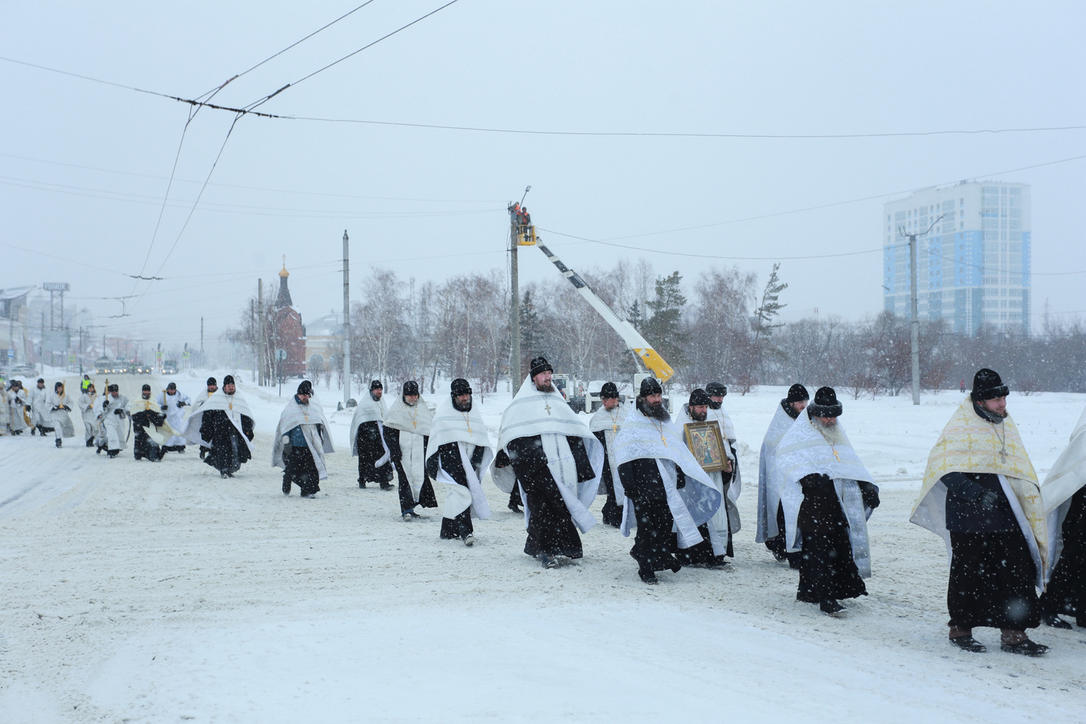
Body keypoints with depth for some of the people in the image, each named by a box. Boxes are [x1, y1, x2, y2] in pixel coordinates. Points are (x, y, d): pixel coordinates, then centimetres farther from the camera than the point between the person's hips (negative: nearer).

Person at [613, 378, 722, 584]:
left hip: (667, 487, 6)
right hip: (645, 488, -6)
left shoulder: (667, 423, 19)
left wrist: (680, 475, 19)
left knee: (666, 526, 1)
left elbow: (677, 450, 28)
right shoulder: (632, 424, -1)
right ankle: (646, 569, 0)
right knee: (647, 527, -6)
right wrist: (629, 484, -13)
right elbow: (624, 457, -6)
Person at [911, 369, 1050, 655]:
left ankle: (1013, 633, 8)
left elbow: (1020, 471, 26)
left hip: (1004, 517, 6)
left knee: (1017, 572, 1)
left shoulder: (1006, 425, 14)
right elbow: (941, 467, -15)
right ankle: (960, 629, 16)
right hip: (968, 519, -6)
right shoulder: (960, 427, -8)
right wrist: (973, 493, -25)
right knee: (968, 573, 1)